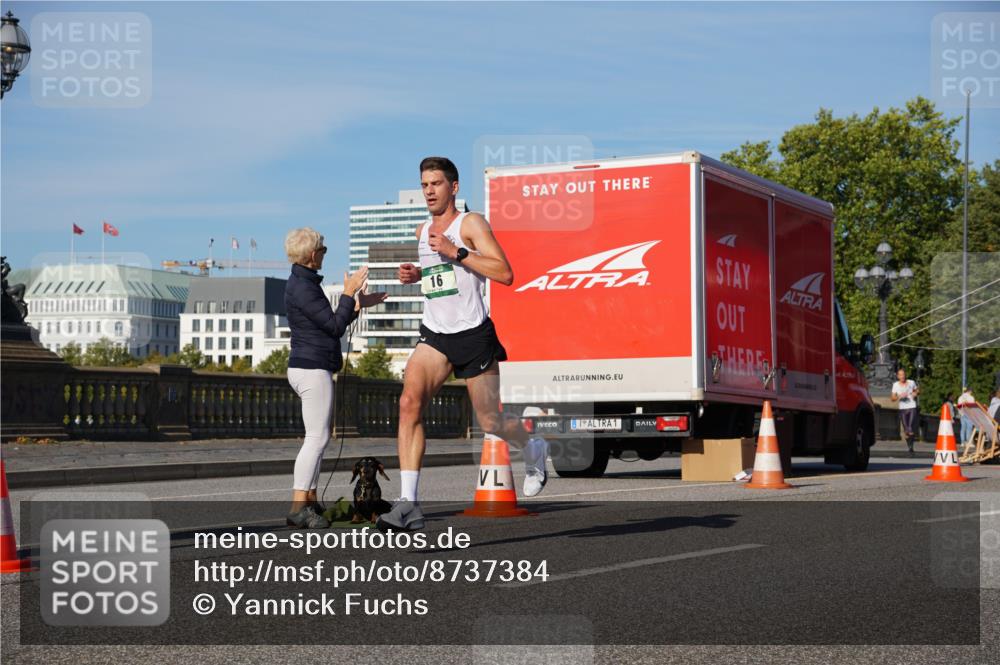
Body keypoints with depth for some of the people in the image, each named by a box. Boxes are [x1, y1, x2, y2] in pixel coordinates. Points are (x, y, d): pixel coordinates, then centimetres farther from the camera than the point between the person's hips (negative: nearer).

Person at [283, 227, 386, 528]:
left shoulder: (303, 283, 17)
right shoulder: (302, 287, -15)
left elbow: (331, 325, 22)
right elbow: (335, 327, -15)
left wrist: (358, 304, 18)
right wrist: (348, 294, -6)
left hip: (308, 368, 11)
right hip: (313, 368, -11)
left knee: (317, 438, 12)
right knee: (317, 437, -12)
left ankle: (310, 501, 15)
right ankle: (298, 507, -14)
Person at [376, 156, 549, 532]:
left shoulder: (470, 223, -6)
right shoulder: (422, 231, 15)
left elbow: (505, 274, -17)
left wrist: (456, 251, -22)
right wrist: (415, 276, 12)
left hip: (473, 335, -5)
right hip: (434, 335, 5)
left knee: (490, 422, 5)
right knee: (409, 402, -20)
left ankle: (534, 451, 42)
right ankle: (408, 504, -25)